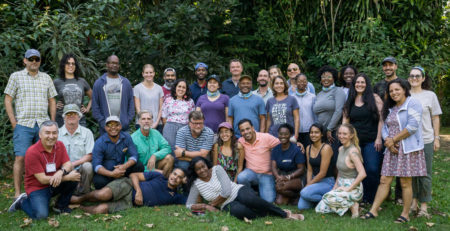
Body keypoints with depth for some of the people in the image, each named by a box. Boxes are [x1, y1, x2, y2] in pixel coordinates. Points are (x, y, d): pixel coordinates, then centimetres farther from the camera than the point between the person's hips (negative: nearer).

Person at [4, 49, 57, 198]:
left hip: (43, 125, 3)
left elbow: (52, 101, 18)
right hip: (23, 124, -3)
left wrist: (52, 122, 9)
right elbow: (8, 101, 3)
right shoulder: (16, 76, 6)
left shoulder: (46, 78, 16)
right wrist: (14, 123, -5)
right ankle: (17, 193, -2)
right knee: (20, 158, -8)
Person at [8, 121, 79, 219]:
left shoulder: (60, 145, -1)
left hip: (55, 185, 5)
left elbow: (68, 165, -7)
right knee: (41, 215, -28)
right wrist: (68, 177, -25)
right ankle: (23, 202, 6)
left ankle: (61, 205, 2)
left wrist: (61, 172, -32)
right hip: (37, 188, -5)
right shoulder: (32, 152, -20)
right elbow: (42, 180, -22)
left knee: (75, 176, -20)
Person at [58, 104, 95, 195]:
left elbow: (89, 156, -1)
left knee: (87, 166, -32)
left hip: (80, 168, 0)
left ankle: (84, 194, -9)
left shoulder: (87, 132, 7)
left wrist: (73, 164, -16)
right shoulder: (57, 133, 9)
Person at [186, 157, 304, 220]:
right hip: (228, 205, 1)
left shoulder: (217, 169, -4)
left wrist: (211, 204, -4)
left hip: (239, 191, 0)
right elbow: (189, 205, 6)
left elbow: (226, 192, -12)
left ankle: (285, 214, -22)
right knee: (237, 211, -40)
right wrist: (205, 206, -11)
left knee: (250, 199, -39)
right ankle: (266, 214, -19)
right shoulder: (196, 184, 4)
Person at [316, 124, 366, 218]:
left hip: (353, 189, -8)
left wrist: (348, 188, -21)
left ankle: (353, 205, -10)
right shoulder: (341, 149, 10)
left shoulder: (353, 151, -16)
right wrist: (335, 187, 10)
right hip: (341, 186, 8)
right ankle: (347, 203, 10)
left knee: (328, 197, -33)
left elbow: (362, 174, -25)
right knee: (320, 209, -2)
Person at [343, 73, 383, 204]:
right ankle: (361, 198, 16)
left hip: (372, 141, -3)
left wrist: (379, 138, -9)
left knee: (372, 169, -8)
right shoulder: (349, 102, 12)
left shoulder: (374, 98, 0)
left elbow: (381, 119, -3)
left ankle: (372, 199, 4)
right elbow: (345, 121, 12)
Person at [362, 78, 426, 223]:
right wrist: (388, 141, -7)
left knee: (405, 183, -1)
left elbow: (412, 126, -15)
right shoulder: (390, 108, 18)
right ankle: (373, 211, 5)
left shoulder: (413, 103, -5)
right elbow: (385, 127, 14)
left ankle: (405, 214, 10)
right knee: (384, 180, 3)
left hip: (408, 148, -6)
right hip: (392, 149, 6)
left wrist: (393, 140, -11)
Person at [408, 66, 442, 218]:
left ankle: (424, 206, 9)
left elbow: (435, 118, 5)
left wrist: (436, 138, 2)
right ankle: (414, 203, 20)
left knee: (425, 174, 1)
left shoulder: (430, 95, 3)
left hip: (426, 141, -1)